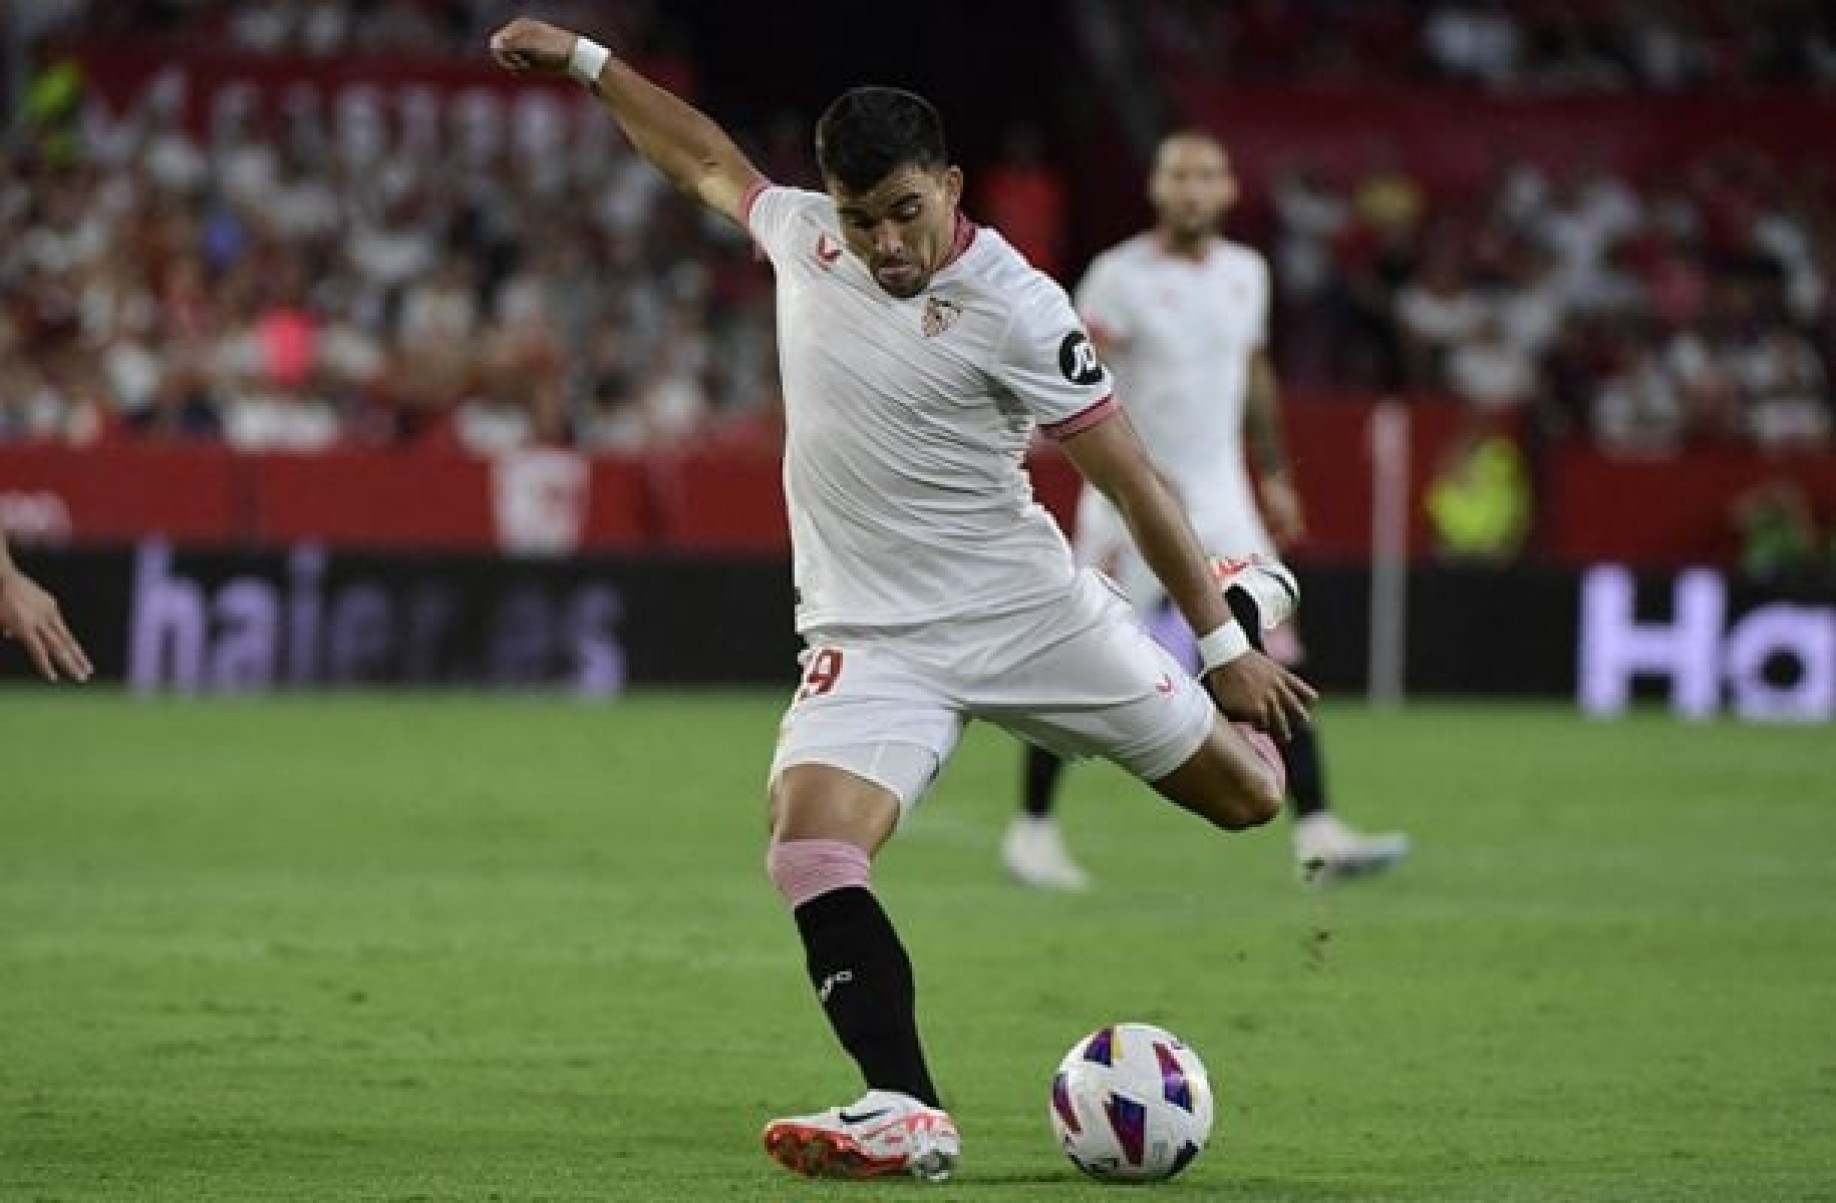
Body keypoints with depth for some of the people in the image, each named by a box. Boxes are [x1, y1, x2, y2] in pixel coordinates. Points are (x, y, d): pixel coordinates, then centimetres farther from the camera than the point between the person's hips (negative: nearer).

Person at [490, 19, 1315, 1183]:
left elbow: (1130, 475, -12)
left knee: (1246, 793, 9)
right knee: (810, 851, -24)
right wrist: (583, 58, 24)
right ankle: (908, 1117, -26)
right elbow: (705, 158, 20)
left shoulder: (1015, 309, -16)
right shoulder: (802, 233, -1)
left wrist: (1224, 642, -10)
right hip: (872, 640, 3)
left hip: (1027, 608, -3)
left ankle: (1246, 603, 42)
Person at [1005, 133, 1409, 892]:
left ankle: (1316, 835, -10)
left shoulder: (1246, 273, 9)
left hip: (1221, 497, 5)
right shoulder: (1120, 276, -10)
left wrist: (1275, 474, 23)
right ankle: (1032, 826, 16)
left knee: (1272, 656, -7)